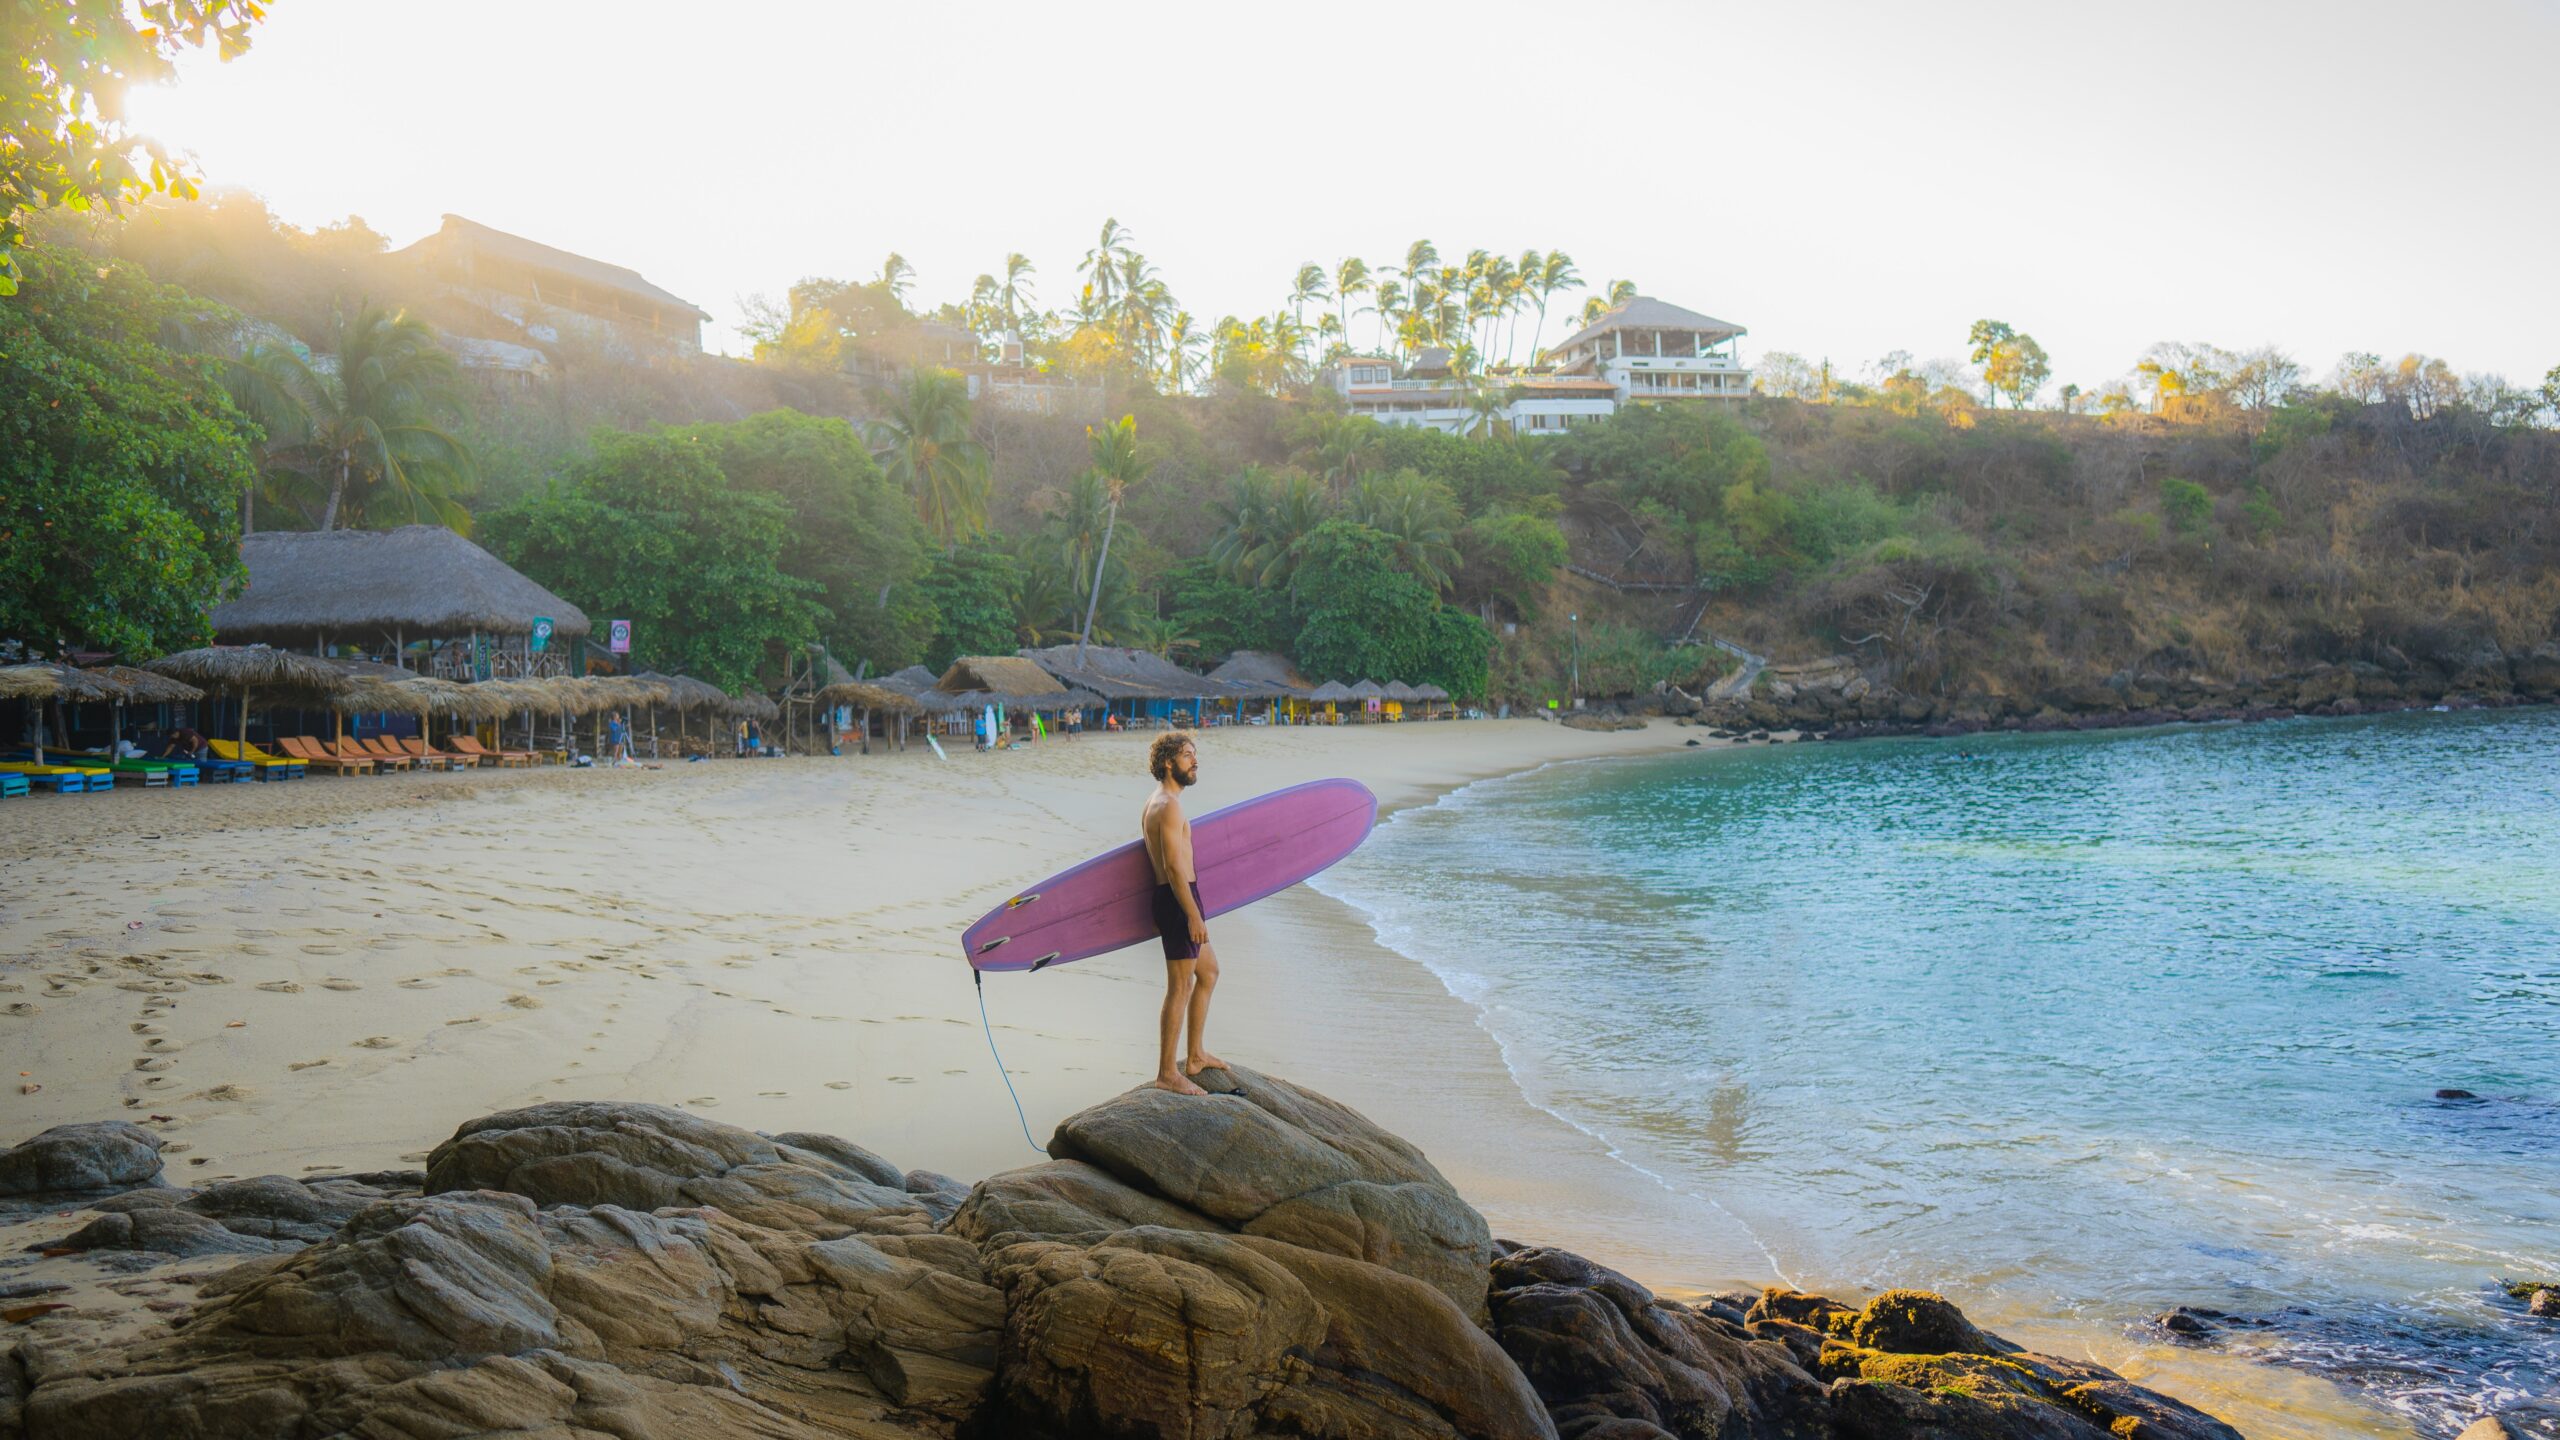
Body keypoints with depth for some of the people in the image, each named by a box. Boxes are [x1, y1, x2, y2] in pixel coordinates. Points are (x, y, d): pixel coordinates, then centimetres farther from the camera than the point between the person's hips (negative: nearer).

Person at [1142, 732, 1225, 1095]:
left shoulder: (1155, 802, 16)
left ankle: (1196, 1056, 27)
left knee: (1209, 971, 21)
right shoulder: (1169, 806, -17)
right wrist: (1194, 914, -24)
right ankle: (1167, 1073, -1)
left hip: (1173, 899, 11)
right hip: (1179, 899, -11)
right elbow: (1173, 866, -23)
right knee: (1181, 987, -6)